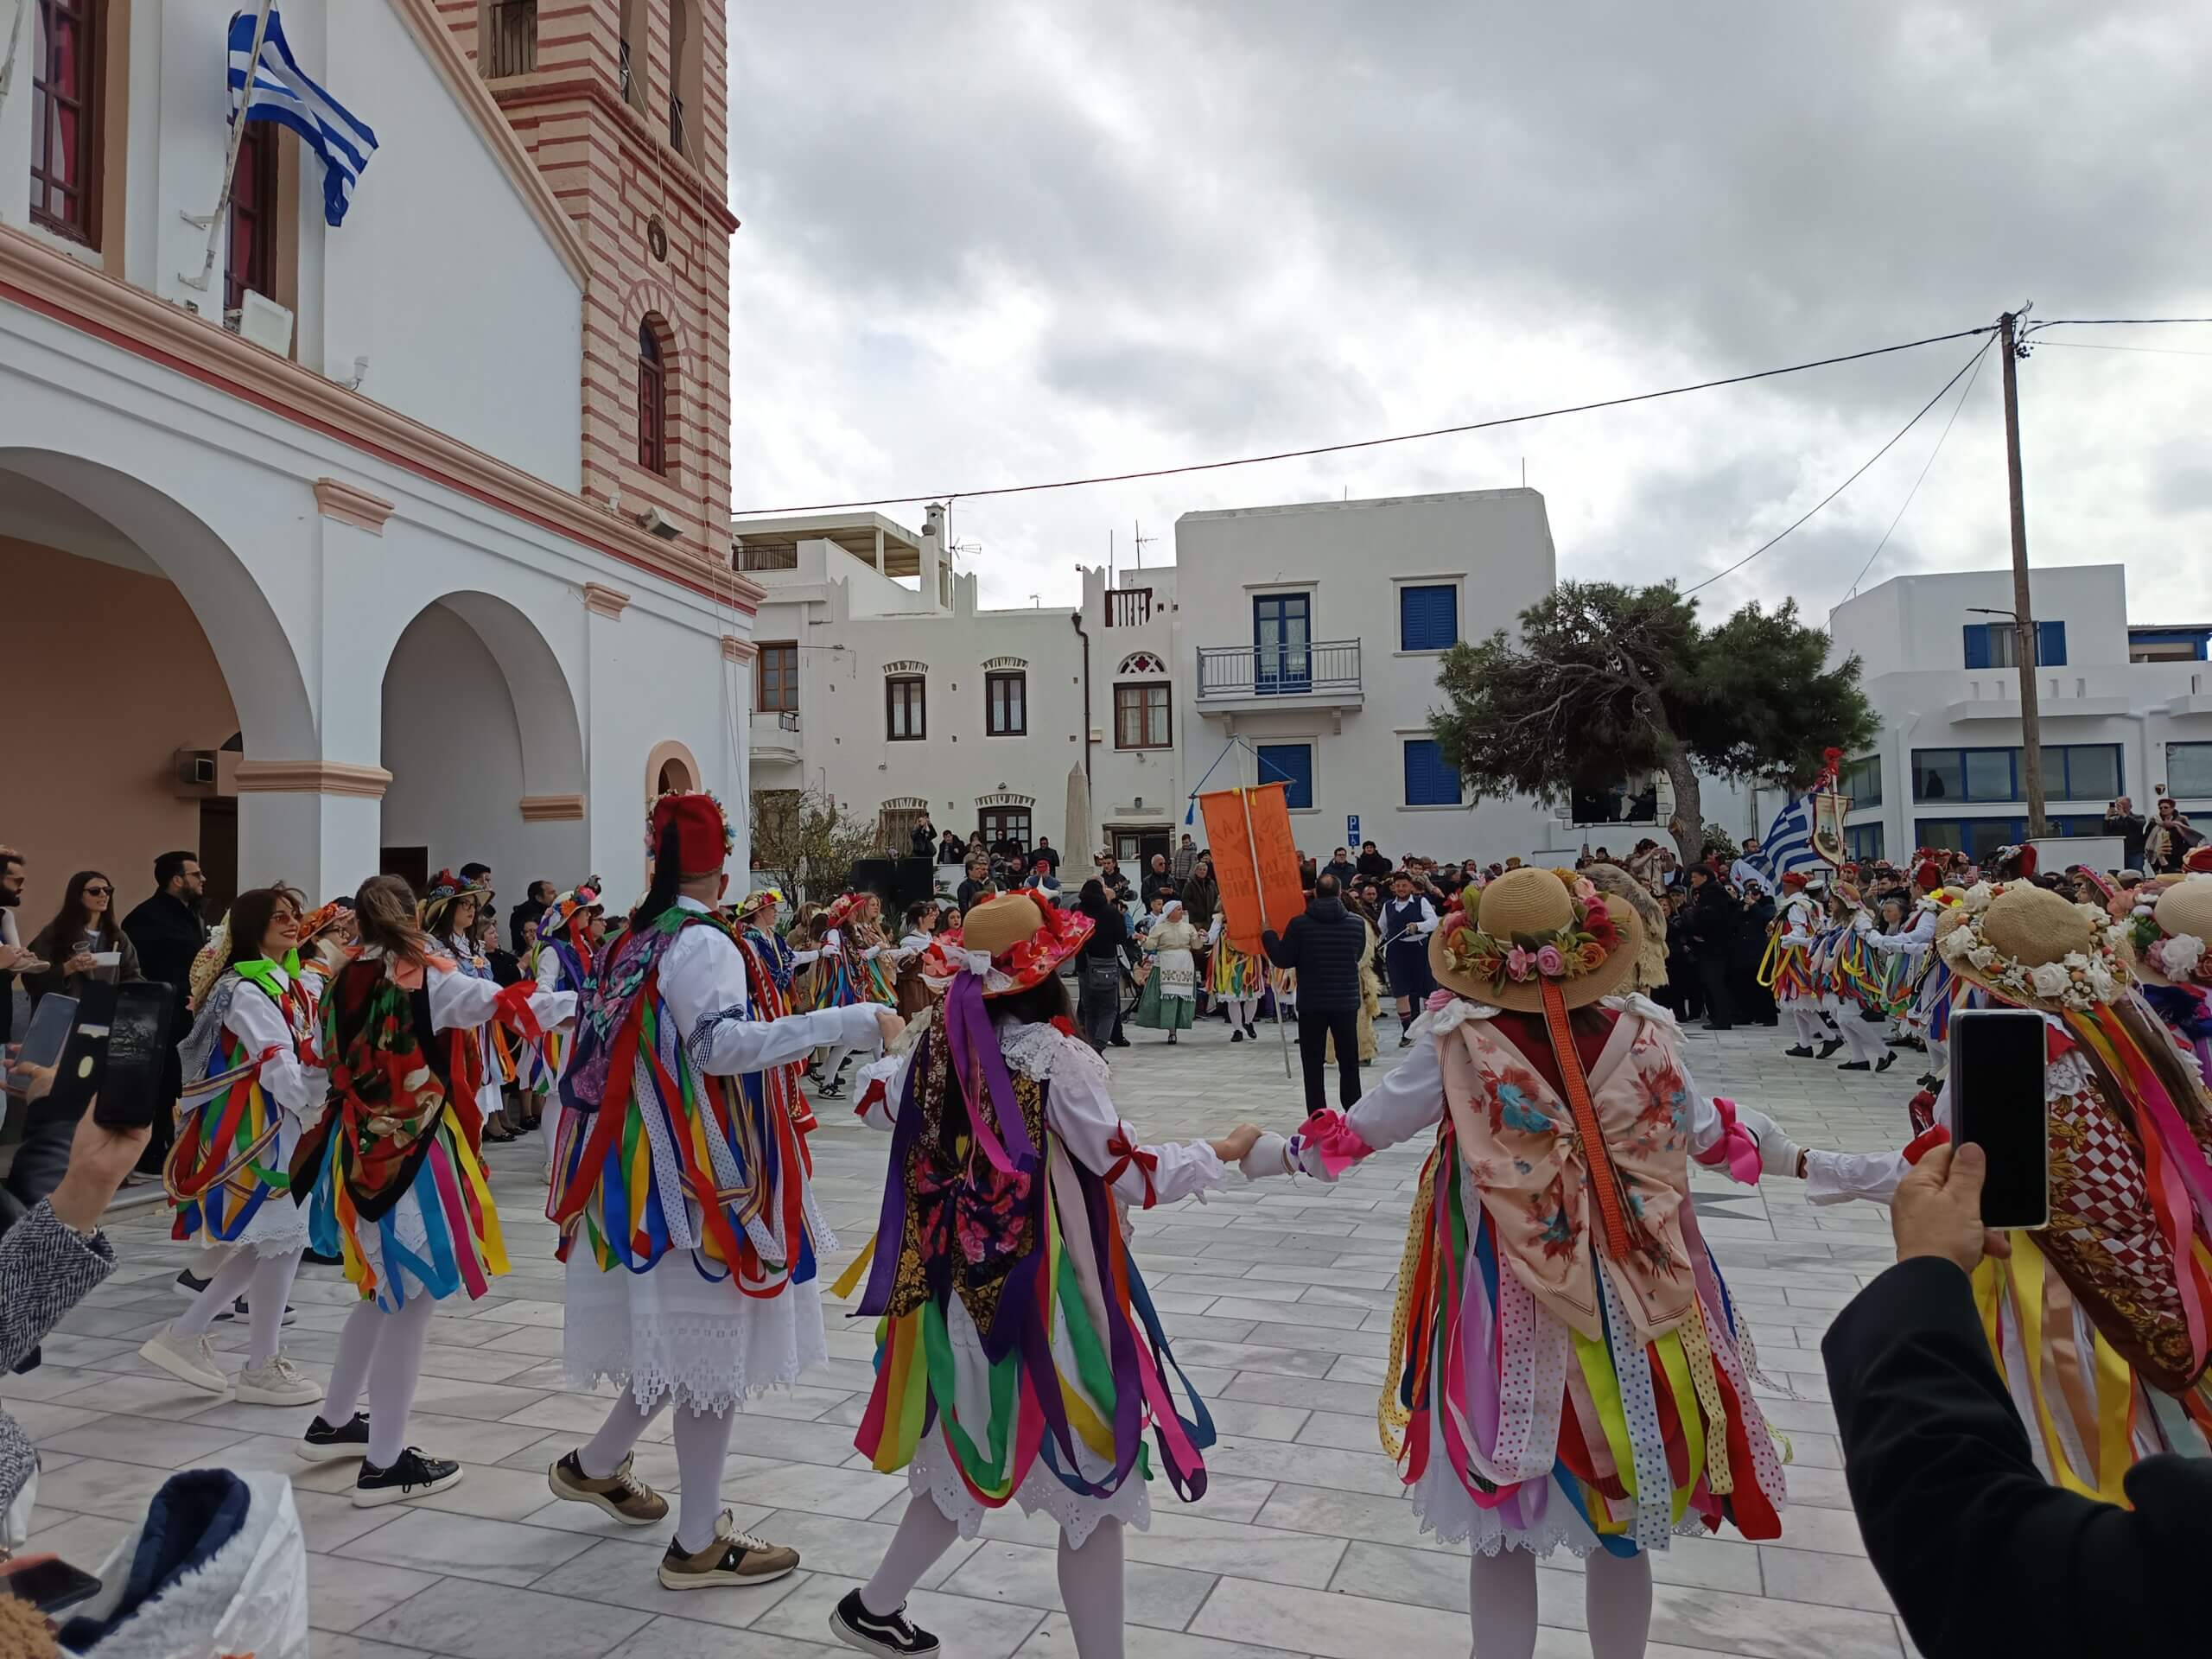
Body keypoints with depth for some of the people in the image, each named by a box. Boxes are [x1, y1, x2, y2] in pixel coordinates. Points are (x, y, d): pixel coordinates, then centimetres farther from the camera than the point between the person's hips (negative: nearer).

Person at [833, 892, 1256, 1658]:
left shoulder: (938, 1044, -1)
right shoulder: (1056, 1058, -19)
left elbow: (876, 1102, 19)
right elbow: (1132, 1174, -14)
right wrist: (1221, 1153, 1)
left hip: (955, 1287, 7)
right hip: (1041, 1293, -7)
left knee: (970, 1462, 26)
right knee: (1094, 1479, 8)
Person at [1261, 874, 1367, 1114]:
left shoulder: (1299, 924, -11)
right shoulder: (1357, 924, -4)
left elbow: (1283, 960, -6)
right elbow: (1358, 955, 10)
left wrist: (1268, 934, 8)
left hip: (1311, 1004, -2)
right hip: (1347, 1002, 2)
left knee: (1313, 1064, 6)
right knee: (1349, 1062, 13)